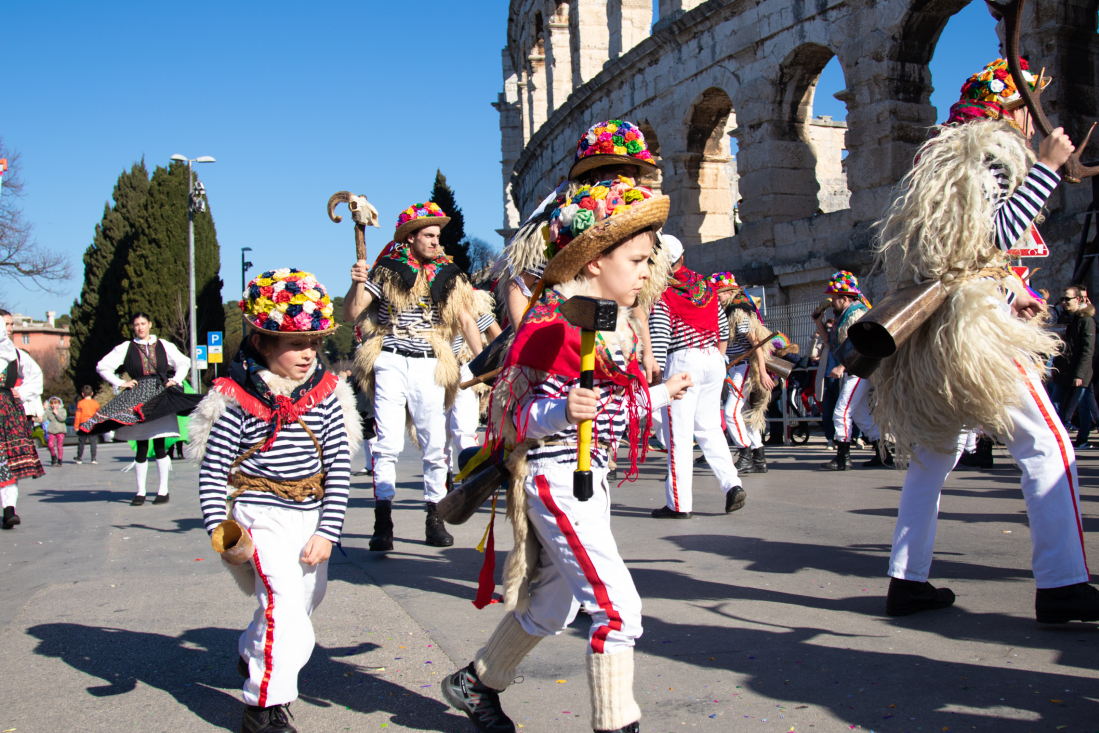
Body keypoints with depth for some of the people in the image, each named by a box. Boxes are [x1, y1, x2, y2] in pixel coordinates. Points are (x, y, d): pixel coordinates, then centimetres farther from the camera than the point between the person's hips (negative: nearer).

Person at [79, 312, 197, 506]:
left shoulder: (164, 346, 10)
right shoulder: (126, 348, 7)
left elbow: (184, 362, 19)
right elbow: (102, 366, 8)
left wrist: (175, 380, 6)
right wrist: (120, 383, -1)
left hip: (160, 397, 0)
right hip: (137, 399, 0)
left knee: (159, 446, -2)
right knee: (141, 448, 1)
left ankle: (163, 490, 5)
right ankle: (140, 491, 9)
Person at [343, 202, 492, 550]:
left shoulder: (447, 275, 9)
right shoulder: (386, 271, 3)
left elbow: (466, 320, 8)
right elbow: (351, 314, -1)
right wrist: (358, 284, -19)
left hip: (429, 365, 2)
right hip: (390, 363, -2)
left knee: (435, 446, 1)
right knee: (388, 444, -8)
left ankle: (434, 519, 12)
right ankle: (383, 523, -6)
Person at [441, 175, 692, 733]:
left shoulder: (615, 322, 11)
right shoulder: (552, 325, -18)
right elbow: (517, 414, -21)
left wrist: (661, 394, 33)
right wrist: (563, 412, -41)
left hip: (590, 476, 10)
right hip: (556, 475, -10)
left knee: (552, 604, 21)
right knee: (617, 606, -12)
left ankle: (475, 683, 41)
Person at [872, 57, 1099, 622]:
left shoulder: (947, 153, 25)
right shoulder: (992, 147, -3)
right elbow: (999, 231, -17)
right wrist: (1047, 165, -11)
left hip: (931, 323, 10)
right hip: (974, 323, -10)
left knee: (935, 451, 10)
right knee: (1046, 443, -8)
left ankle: (907, 580, 10)